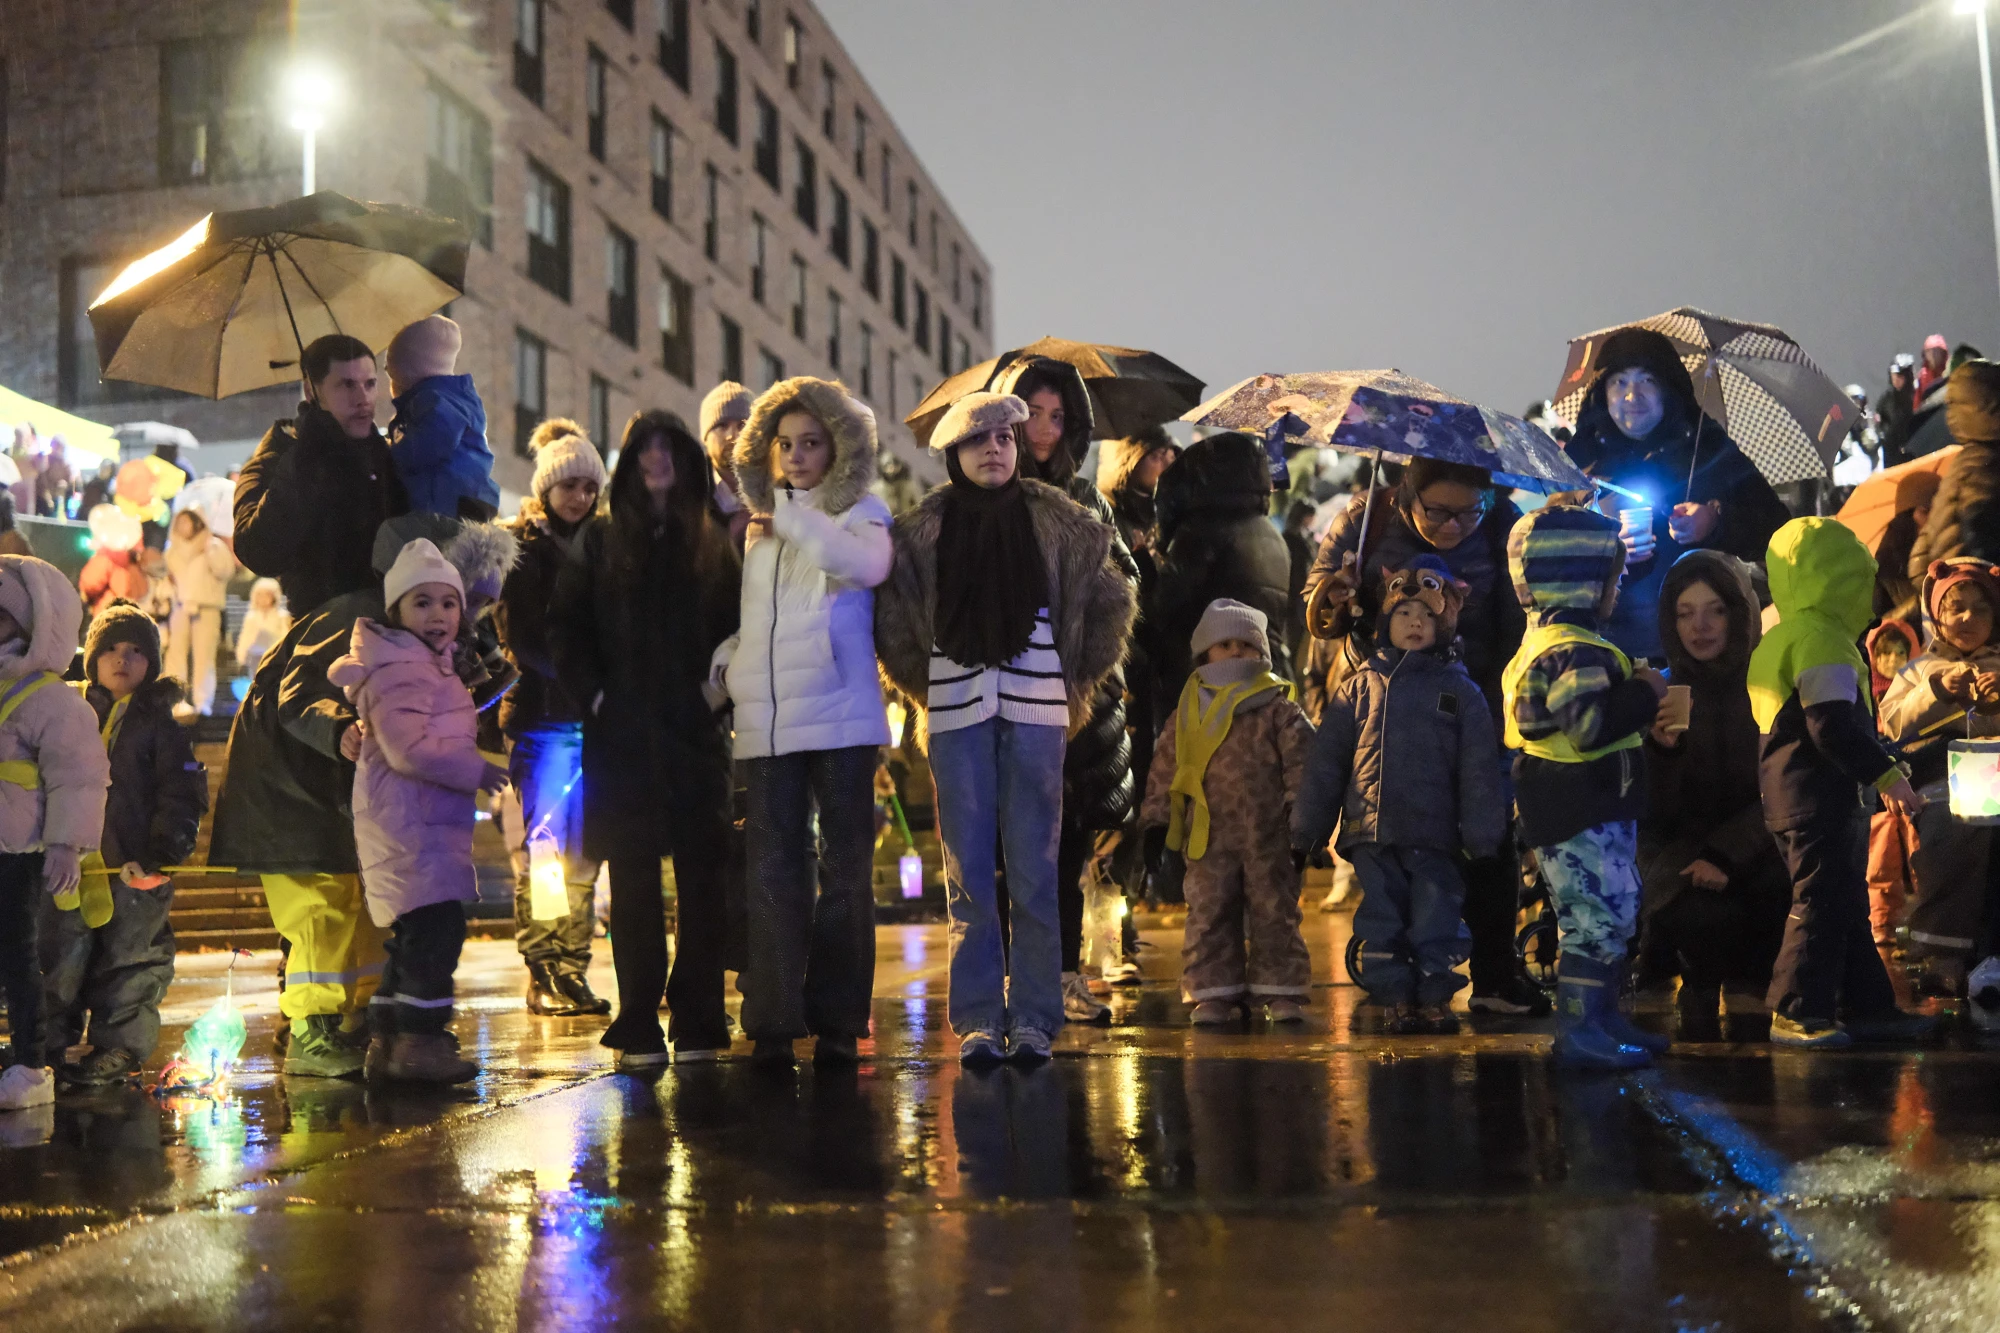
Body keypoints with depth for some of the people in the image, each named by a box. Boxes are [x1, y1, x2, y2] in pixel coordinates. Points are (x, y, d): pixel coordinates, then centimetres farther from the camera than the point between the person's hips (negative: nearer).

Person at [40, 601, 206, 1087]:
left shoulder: (159, 724, 1)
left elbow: (182, 795, -3)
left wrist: (164, 850, -14)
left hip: (134, 869, -3)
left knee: (128, 965, 4)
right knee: (58, 961, 5)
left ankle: (117, 1049, 13)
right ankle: (50, 1044, 16)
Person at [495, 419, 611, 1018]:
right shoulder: (520, 544, 1)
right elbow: (519, 633, -8)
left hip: (594, 714, 5)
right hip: (541, 713, -5)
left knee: (583, 852, 6)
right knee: (543, 846, -3)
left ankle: (572, 971, 13)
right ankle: (543, 976, 3)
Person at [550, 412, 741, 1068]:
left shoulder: (713, 544, 11)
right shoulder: (599, 541, 9)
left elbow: (736, 628, 9)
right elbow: (564, 628, 6)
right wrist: (593, 693, -5)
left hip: (696, 733, 1)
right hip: (622, 735, -1)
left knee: (702, 879, -1)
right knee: (633, 885, 2)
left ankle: (698, 1024, 5)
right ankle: (638, 1030, 6)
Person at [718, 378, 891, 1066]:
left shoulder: (859, 513, 4)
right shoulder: (757, 525, 17)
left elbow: (867, 564, -20)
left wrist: (789, 516, -12)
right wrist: (726, 656, 10)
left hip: (839, 718, -4)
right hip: (764, 723, 4)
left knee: (843, 870, 0)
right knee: (773, 873, 2)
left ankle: (837, 1022, 6)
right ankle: (773, 1022, 5)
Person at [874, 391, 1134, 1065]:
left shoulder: (1056, 521, 5)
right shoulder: (923, 529, 5)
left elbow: (1109, 601, 14)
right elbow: (889, 618, 12)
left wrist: (1075, 682, 13)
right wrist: (929, 688, 9)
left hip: (1034, 706, 0)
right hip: (956, 711, 0)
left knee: (1034, 867, -1)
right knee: (967, 870, 0)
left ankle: (1033, 1019, 5)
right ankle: (977, 1019, 5)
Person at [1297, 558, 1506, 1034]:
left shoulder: (1460, 690, 7)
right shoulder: (1359, 686, 9)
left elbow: (1479, 768, 5)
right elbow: (1325, 760, 10)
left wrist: (1481, 831, -1)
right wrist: (1309, 827, 7)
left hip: (1434, 834, -1)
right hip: (1371, 833, 1)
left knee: (1435, 920, 1)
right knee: (1381, 920, 5)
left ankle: (1435, 997, 10)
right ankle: (1389, 996, 12)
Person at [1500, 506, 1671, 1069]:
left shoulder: (1551, 640, 16)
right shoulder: (1574, 651, -19)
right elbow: (1591, 726, -30)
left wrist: (1635, 691, 15)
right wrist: (1645, 694, -17)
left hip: (1594, 808, 11)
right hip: (1583, 813, -11)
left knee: (1611, 918, 18)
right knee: (1596, 921, -7)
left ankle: (1602, 1020, 28)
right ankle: (1579, 1033, -2)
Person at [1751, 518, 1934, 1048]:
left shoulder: (1775, 641, 18)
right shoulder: (1821, 640, -15)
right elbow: (1833, 726, -22)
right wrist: (1886, 775, -15)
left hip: (1787, 794, 11)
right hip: (1820, 796, -11)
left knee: (1847, 903, 15)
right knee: (1821, 902, -7)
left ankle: (1867, 1005, 20)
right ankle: (1796, 1012, -4)